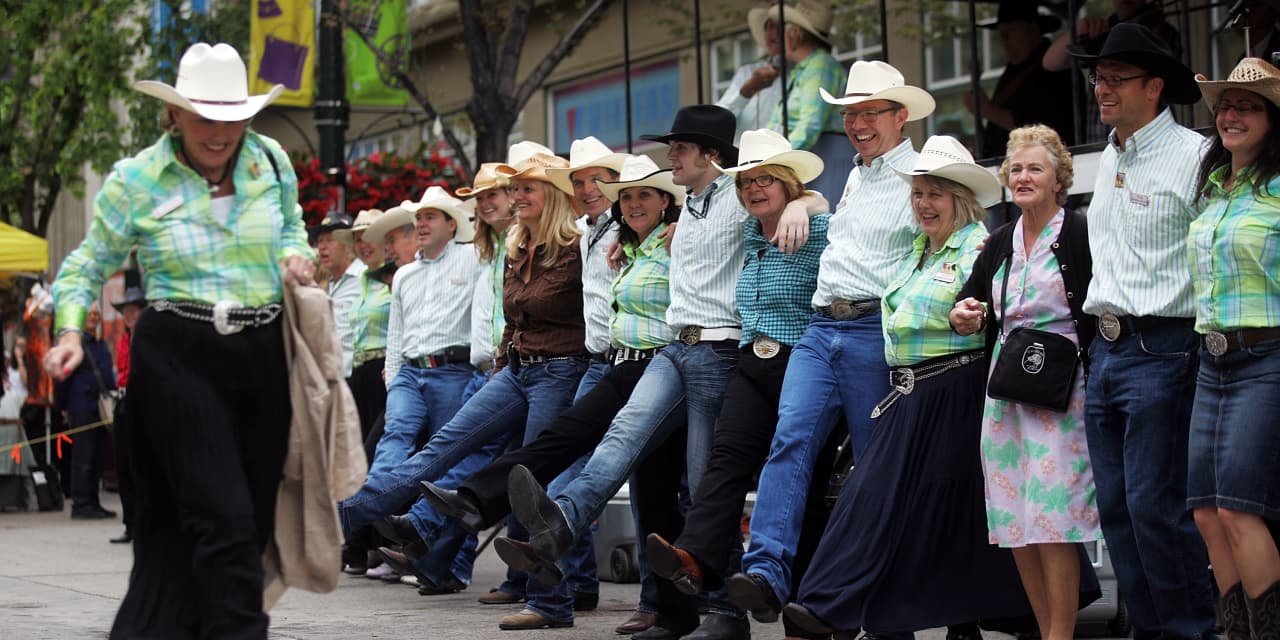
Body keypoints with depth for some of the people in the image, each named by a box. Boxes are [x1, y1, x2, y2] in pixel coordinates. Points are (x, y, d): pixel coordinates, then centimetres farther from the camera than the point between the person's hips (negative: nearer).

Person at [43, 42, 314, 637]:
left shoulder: (271, 161, 6)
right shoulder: (136, 179, -2)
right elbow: (88, 264, 6)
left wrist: (296, 253, 3)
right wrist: (71, 330, -10)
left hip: (262, 355, 5)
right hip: (179, 358, -4)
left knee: (254, 519, 7)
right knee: (224, 518, -14)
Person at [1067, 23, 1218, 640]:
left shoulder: (1193, 155, -8)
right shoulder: (1108, 161, 17)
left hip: (1161, 350, -8)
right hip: (1105, 350, 8)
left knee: (1155, 505, -11)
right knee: (1116, 505, 8)